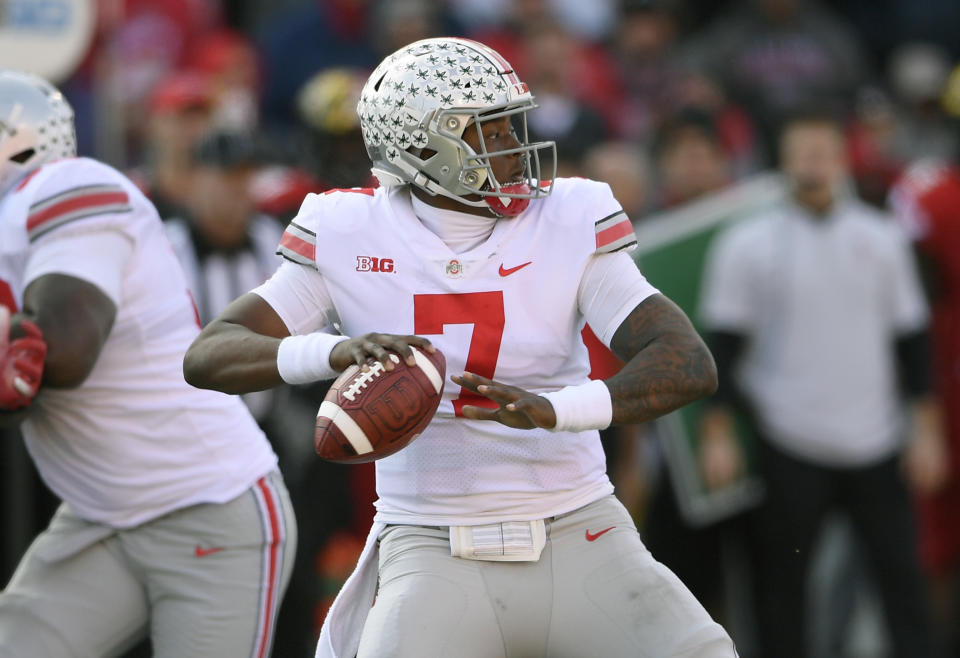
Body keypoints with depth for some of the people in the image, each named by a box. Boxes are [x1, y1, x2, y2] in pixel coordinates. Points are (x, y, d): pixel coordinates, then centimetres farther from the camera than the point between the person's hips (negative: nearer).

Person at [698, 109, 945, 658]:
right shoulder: (747, 245, 0)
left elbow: (911, 339, 11)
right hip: (788, 446, -2)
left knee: (903, 577, -3)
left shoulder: (881, 238, 7)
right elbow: (722, 347, 1)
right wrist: (718, 433, -4)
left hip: (874, 445, 2)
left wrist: (926, 428, 7)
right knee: (782, 586, 2)